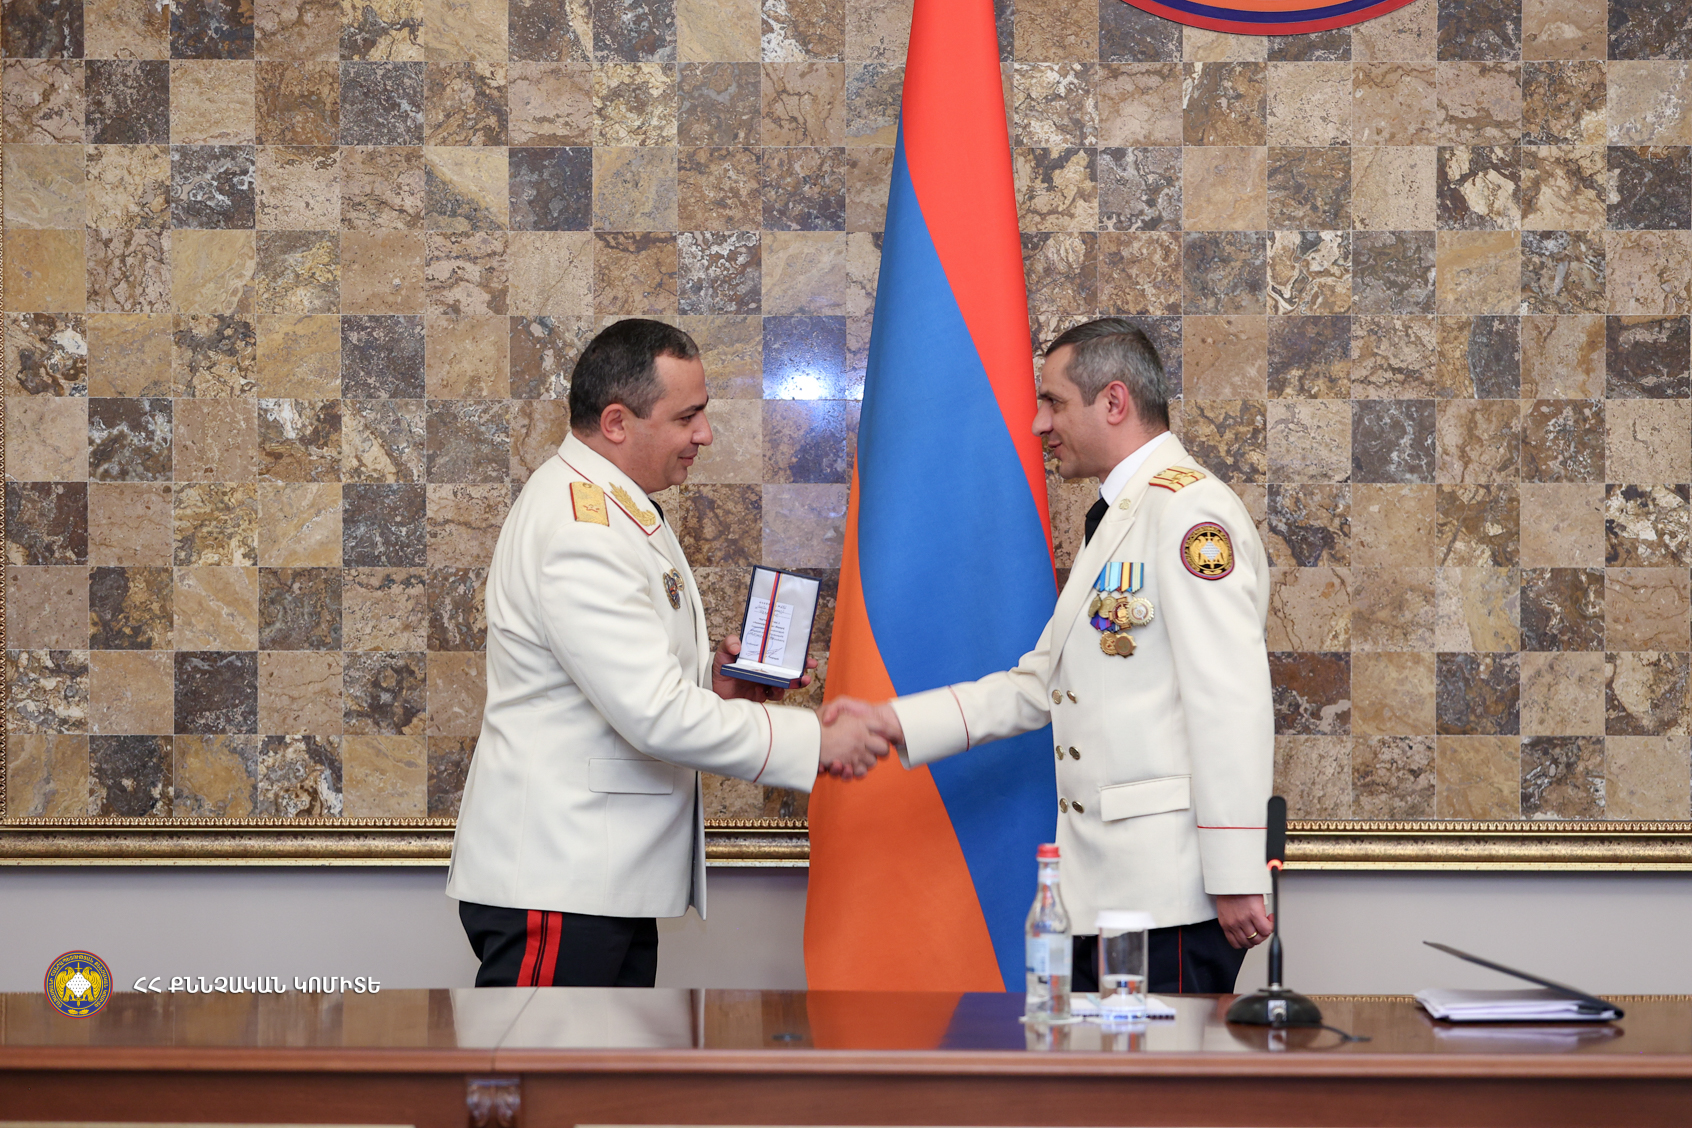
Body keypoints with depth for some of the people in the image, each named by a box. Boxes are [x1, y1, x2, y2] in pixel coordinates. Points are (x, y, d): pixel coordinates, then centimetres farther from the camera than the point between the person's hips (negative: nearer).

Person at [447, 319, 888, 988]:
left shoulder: (610, 507, 14)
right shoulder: (581, 533, -20)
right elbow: (658, 715, -25)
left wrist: (711, 676, 5)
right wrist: (814, 740, -18)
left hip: (608, 877, 11)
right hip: (552, 880, -11)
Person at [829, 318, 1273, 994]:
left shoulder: (1190, 510, -11)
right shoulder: (1116, 520, 23)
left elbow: (1231, 703, -18)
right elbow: (1039, 685, 21)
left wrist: (1236, 879, -21)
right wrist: (896, 723, 12)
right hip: (1104, 887, 10)